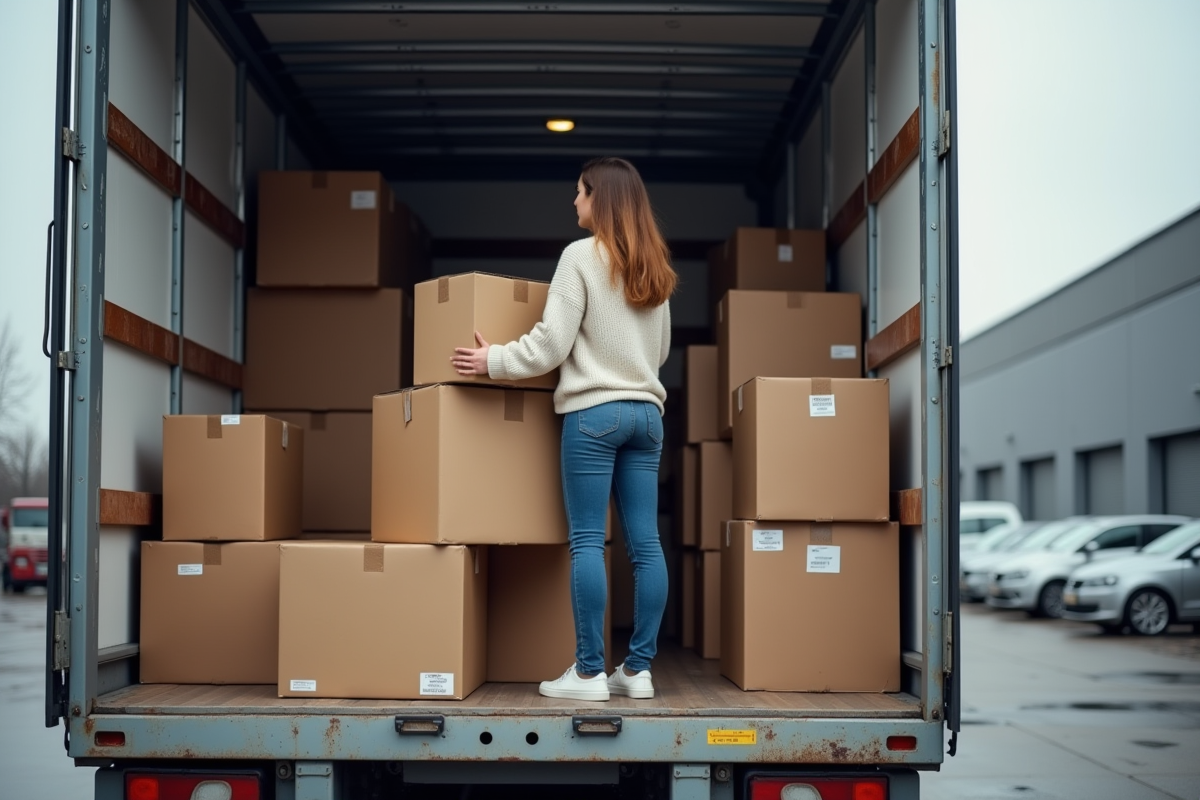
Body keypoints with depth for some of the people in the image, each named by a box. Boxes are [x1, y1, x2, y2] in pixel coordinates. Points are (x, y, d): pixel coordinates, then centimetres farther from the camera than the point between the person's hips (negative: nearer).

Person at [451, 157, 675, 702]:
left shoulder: (581, 255, -5)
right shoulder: (654, 268, 14)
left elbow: (552, 342, -9)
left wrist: (493, 361, 1)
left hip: (594, 410, -6)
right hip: (645, 410, 6)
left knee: (587, 541, -4)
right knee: (645, 543, 3)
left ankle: (589, 672, -4)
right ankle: (638, 670, 5)